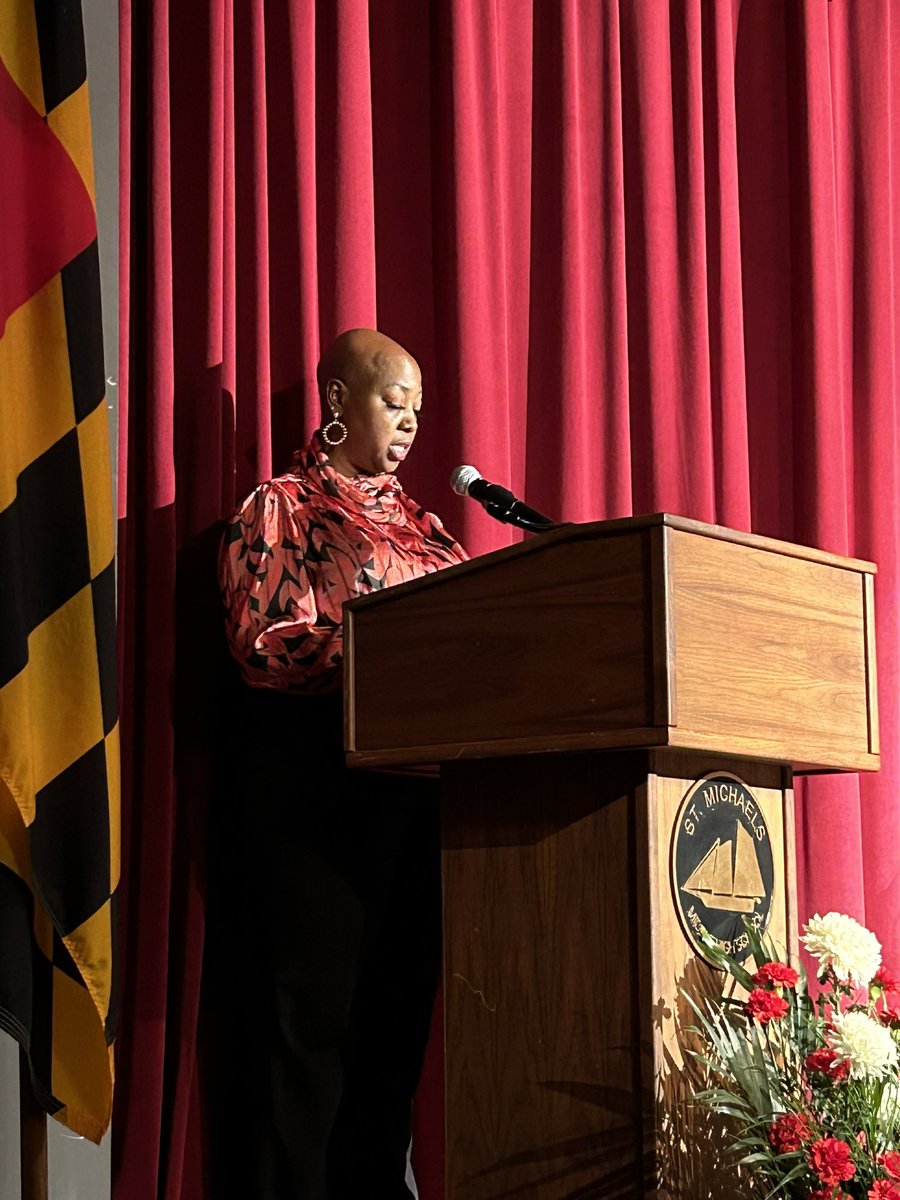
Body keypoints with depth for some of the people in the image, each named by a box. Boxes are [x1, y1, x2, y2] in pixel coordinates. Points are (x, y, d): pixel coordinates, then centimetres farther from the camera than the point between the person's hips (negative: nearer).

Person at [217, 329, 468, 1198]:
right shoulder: (280, 509, 4)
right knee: (315, 999, -7)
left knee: (399, 996, 5)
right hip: (316, 780, -6)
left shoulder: (413, 524, 22)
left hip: (414, 779, 6)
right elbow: (265, 640, -8)